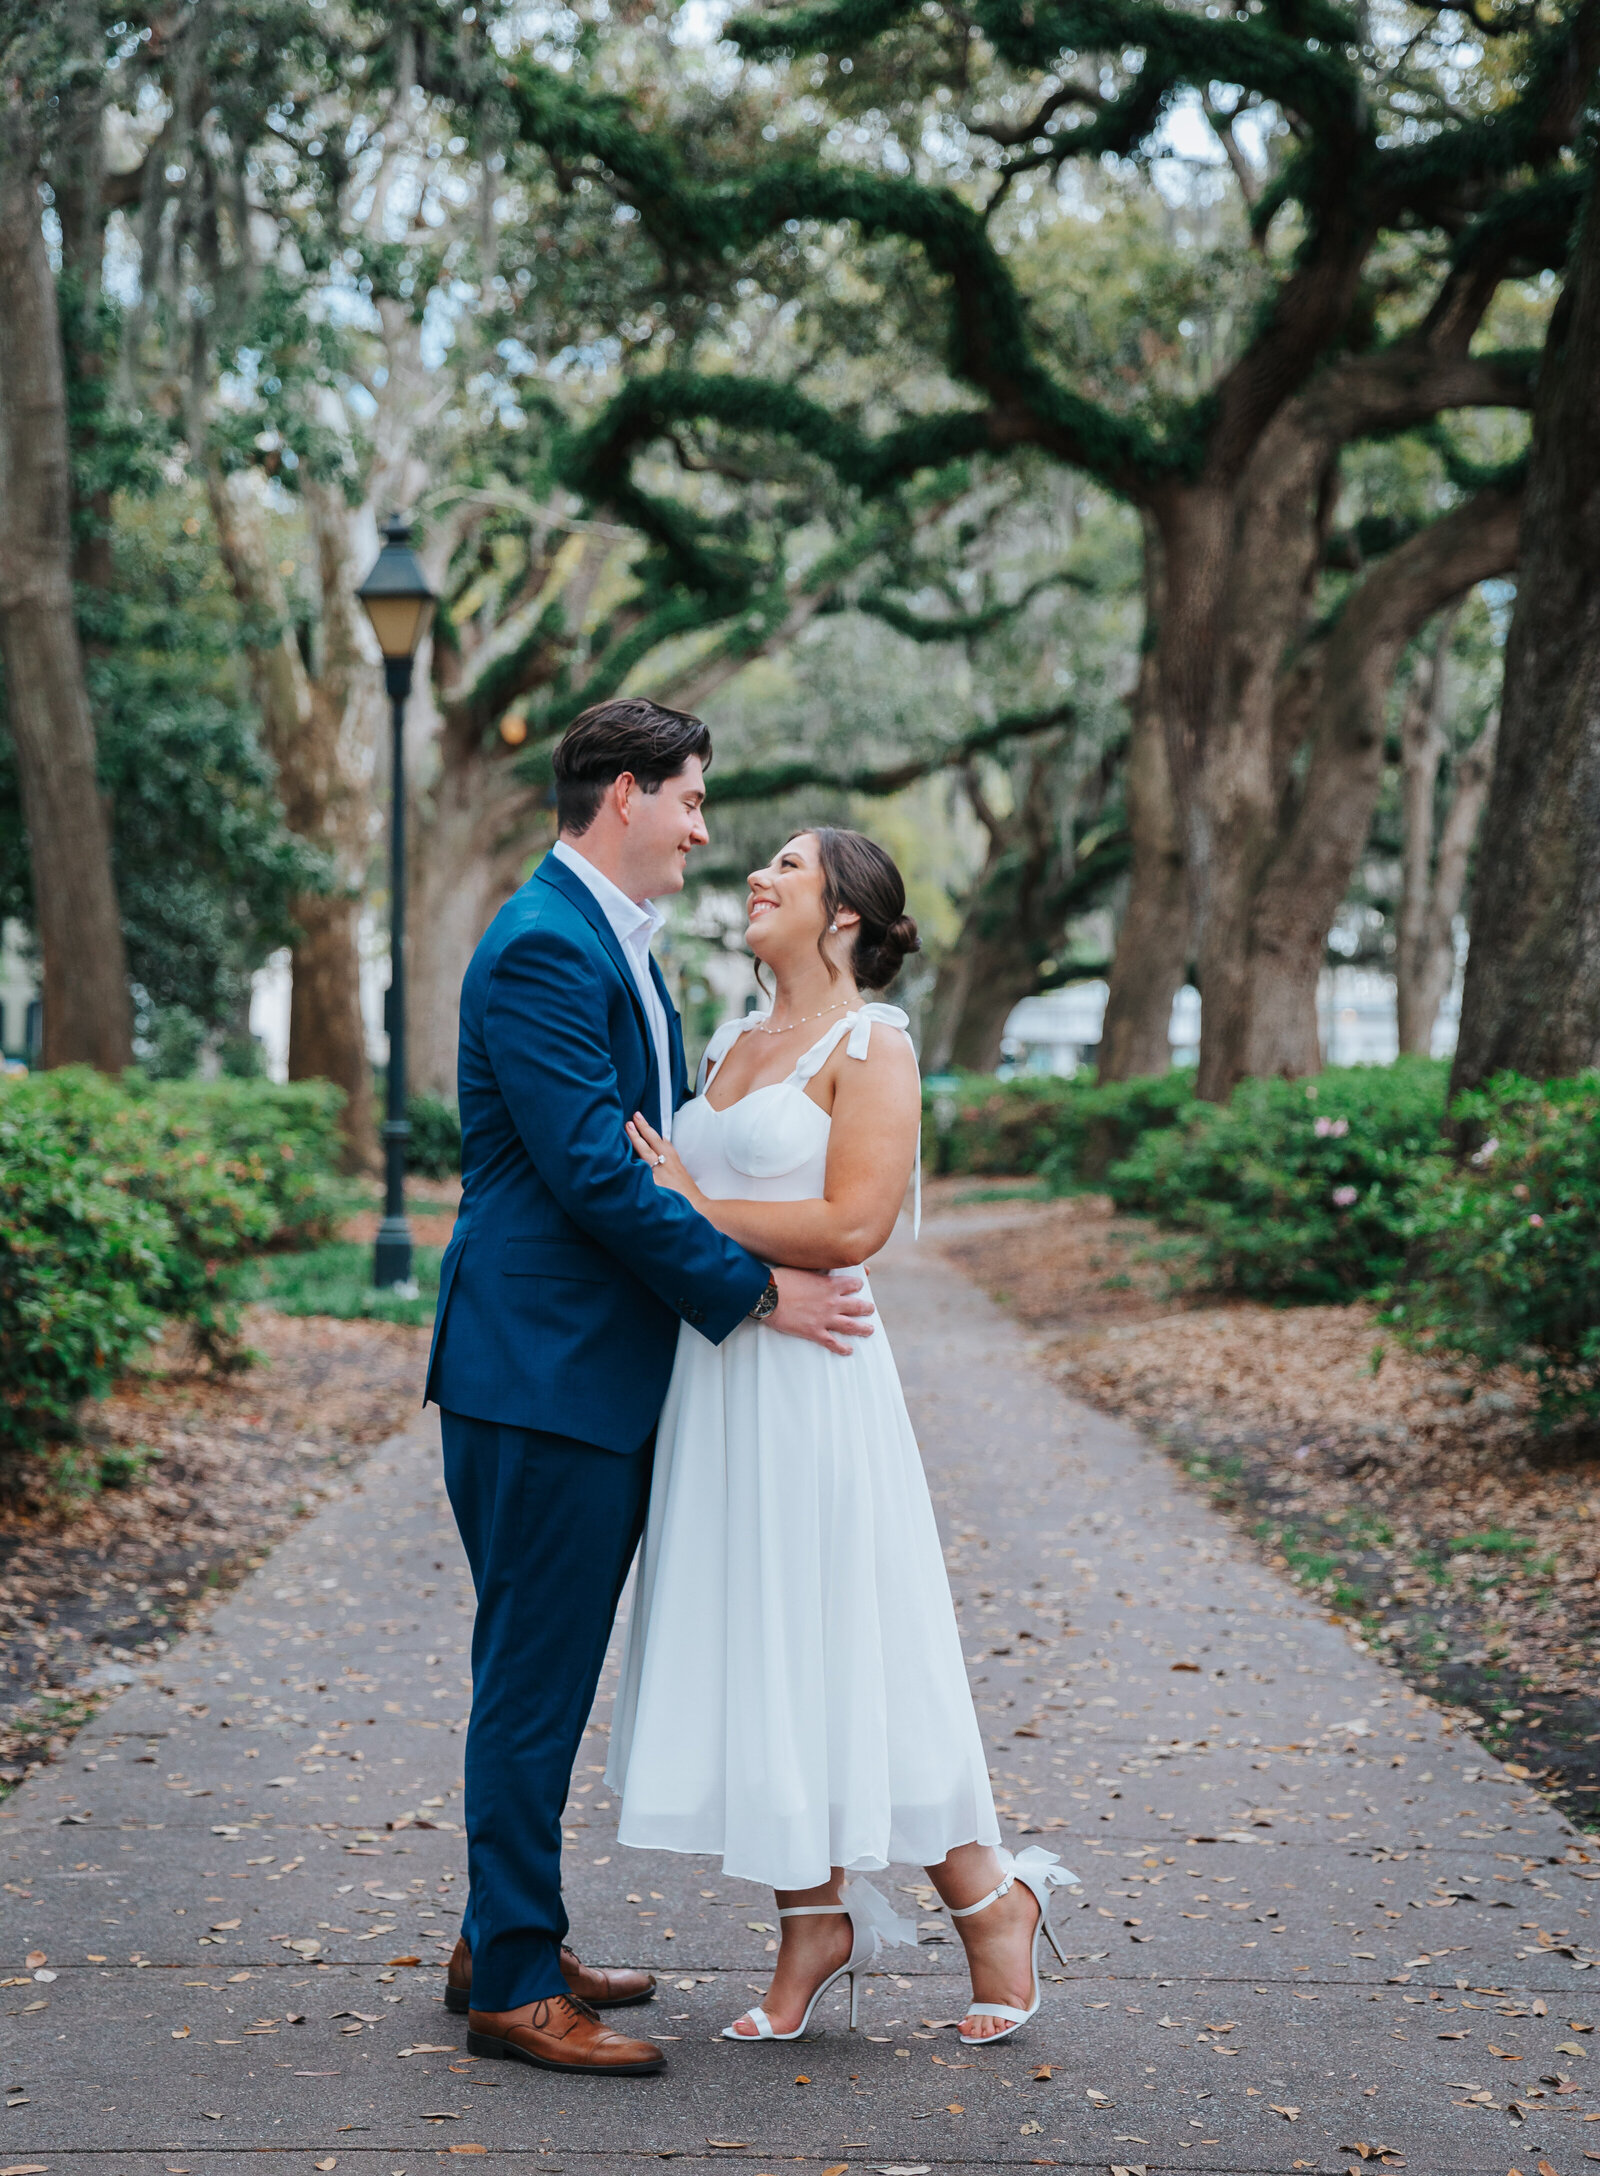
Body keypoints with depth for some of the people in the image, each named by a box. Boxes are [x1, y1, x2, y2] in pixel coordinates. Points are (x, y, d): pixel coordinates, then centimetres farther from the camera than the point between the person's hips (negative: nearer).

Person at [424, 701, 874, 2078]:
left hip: (603, 1371, 10)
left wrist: (773, 1262, 13)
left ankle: (505, 1939, 28)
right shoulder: (542, 946, -16)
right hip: (541, 1372, -10)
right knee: (533, 1680, -3)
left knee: (551, 1676, 17)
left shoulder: (613, 944, 17)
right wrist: (753, 1290, -16)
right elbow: (593, 1170, -22)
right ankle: (516, 1988, 6)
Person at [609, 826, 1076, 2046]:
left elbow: (853, 1225, -18)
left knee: (846, 1652, -2)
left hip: (806, 1379, -8)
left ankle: (989, 1899, 16)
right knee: (749, 1650, 9)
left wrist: (691, 1211, -14)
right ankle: (816, 1927, 19)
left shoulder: (870, 1045, -7)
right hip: (714, 1374, 8)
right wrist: (656, 1185, 0)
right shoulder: (732, 1046, 16)